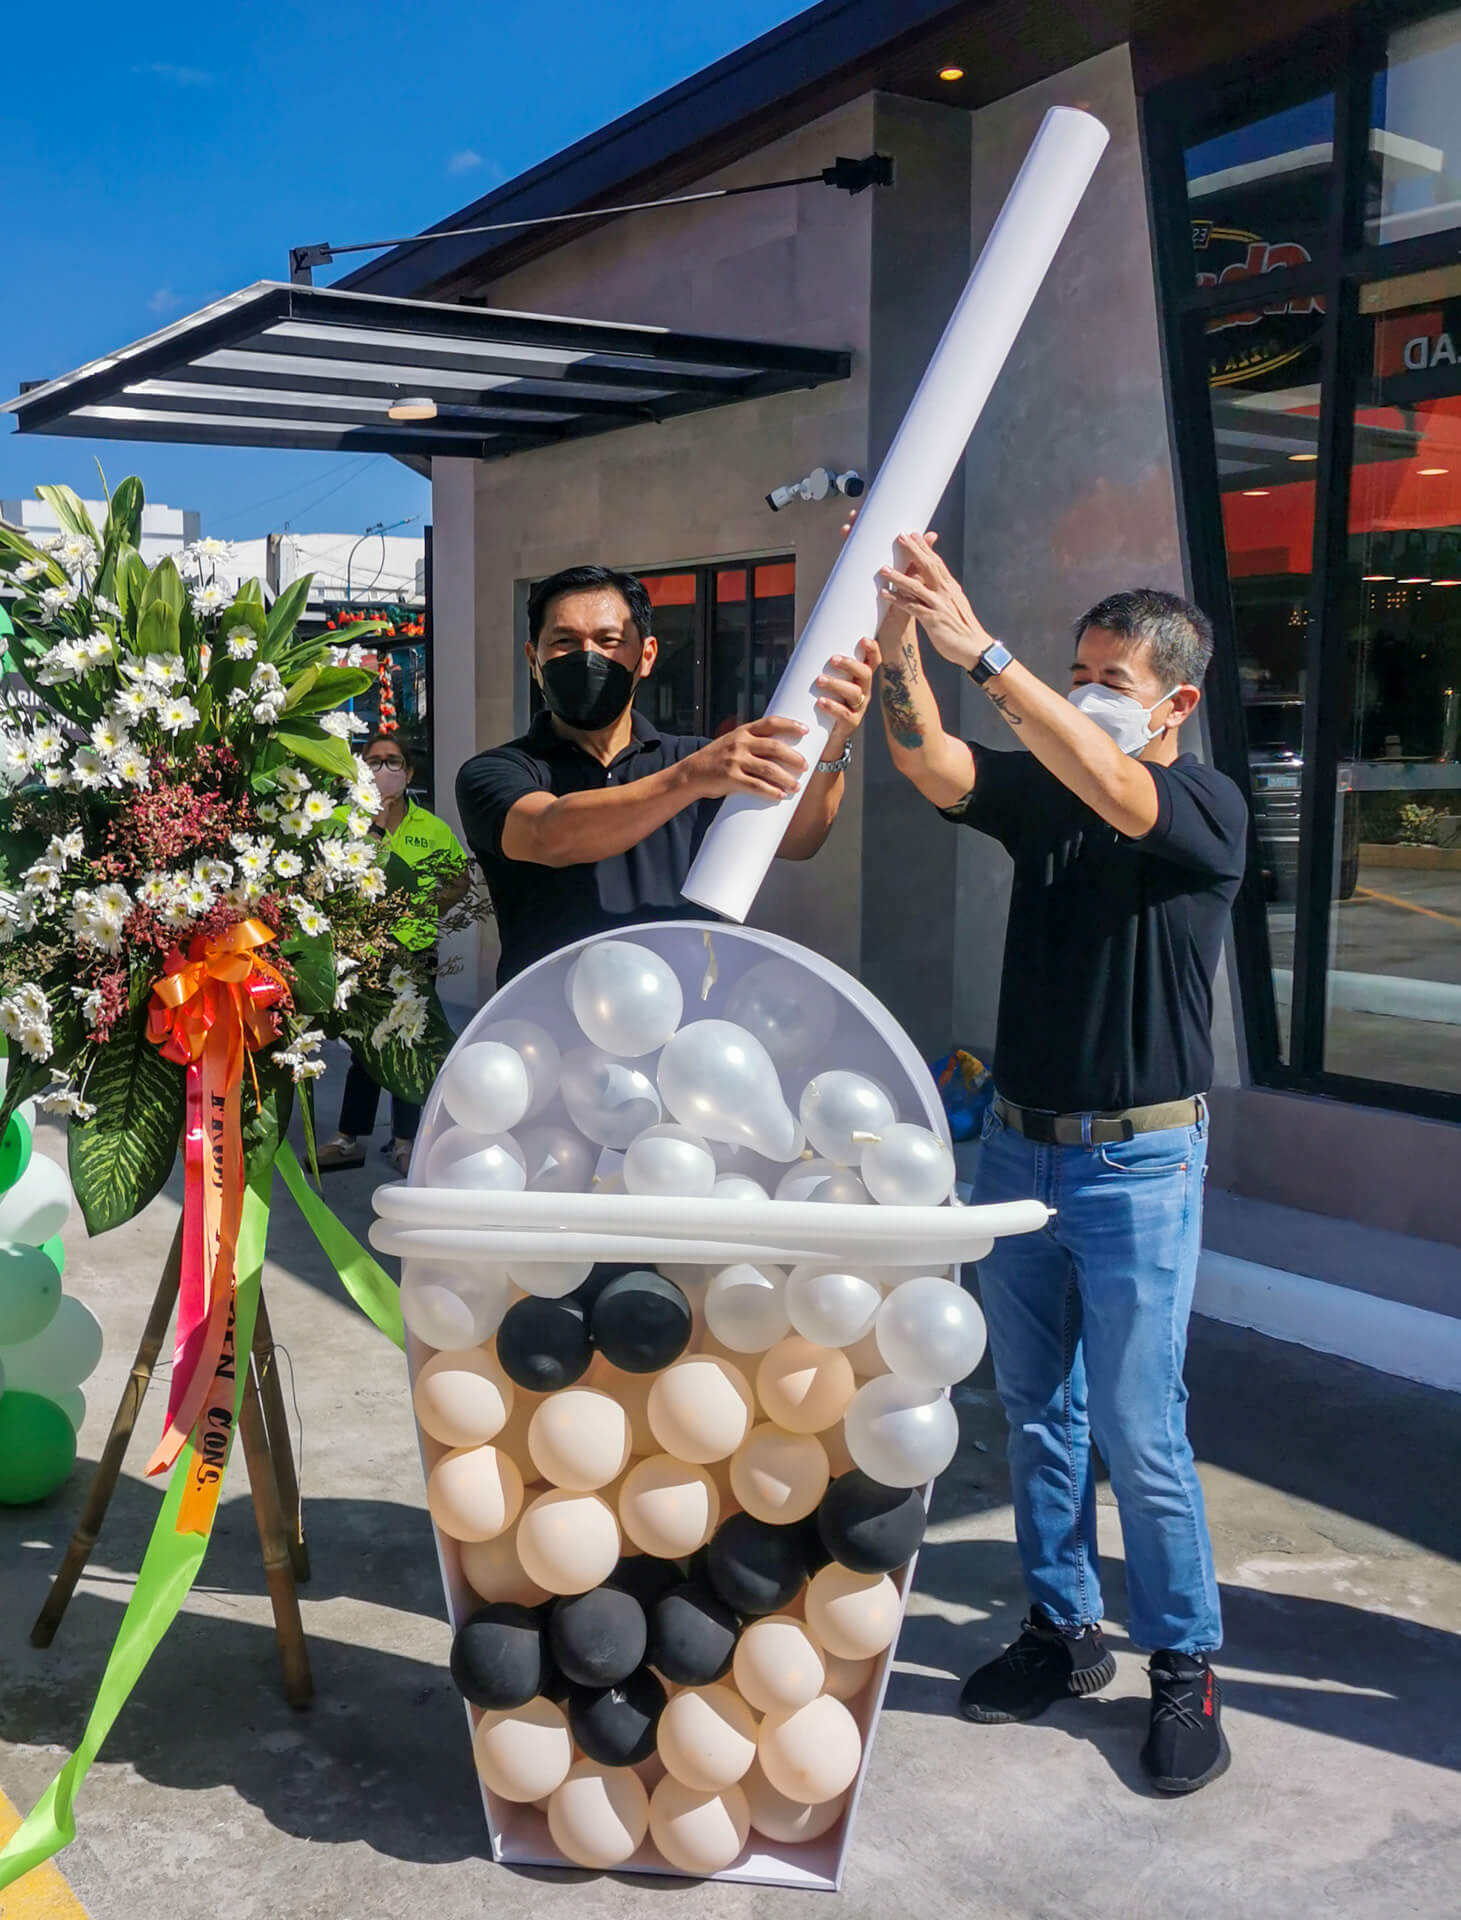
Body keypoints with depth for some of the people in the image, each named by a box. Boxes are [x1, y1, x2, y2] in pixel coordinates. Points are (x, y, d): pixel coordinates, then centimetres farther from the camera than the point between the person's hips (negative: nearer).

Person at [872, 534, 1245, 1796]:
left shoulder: (1208, 808, -8)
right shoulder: (1040, 792, 6)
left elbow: (1113, 788, -29)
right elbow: (929, 763, -10)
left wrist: (980, 648, -37)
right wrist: (899, 640, -28)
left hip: (1138, 1159, -5)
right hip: (1019, 1142, 6)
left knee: (1141, 1435, 0)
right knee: (1037, 1416, 14)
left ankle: (1185, 1667, 18)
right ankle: (1064, 1631, 30)